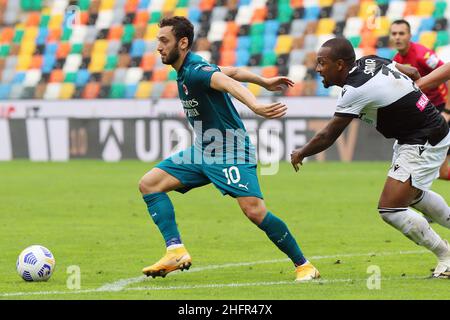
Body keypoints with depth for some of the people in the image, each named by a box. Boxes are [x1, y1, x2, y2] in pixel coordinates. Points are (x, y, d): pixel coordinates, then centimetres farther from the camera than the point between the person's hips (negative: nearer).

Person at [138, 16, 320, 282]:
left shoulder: (196, 71, -22)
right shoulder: (184, 71, 7)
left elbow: (228, 83, -43)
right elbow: (231, 71, 21)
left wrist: (255, 106, -62)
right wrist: (264, 82, 34)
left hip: (230, 152, -10)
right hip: (203, 151, 10)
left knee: (255, 211, -22)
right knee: (149, 184, -1)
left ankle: (303, 265, -6)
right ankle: (176, 251, -9)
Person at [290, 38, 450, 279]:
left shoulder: (356, 90, -25)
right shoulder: (370, 61, -2)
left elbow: (328, 137, -15)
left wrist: (300, 154, 0)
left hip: (423, 145, -10)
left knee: (390, 209, -11)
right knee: (412, 195, 30)